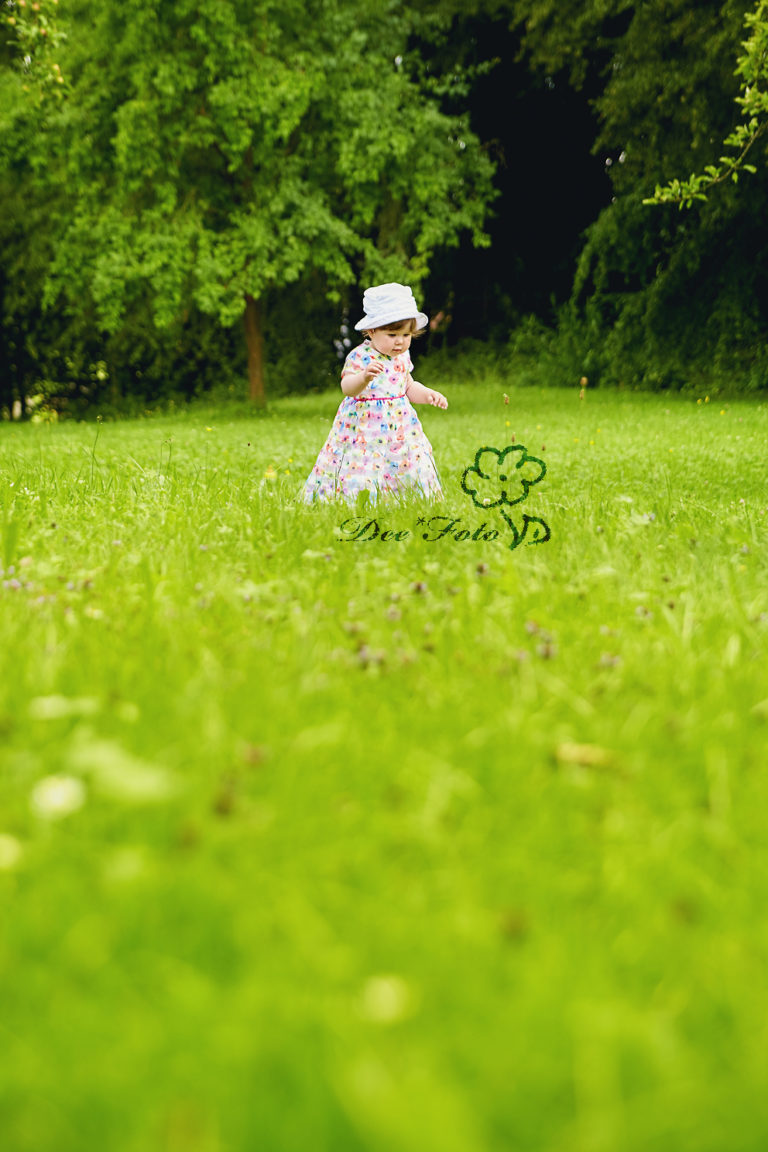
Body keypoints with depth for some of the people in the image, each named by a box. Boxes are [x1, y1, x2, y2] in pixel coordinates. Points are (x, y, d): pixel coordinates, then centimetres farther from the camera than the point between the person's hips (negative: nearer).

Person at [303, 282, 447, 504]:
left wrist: (428, 394, 7)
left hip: (400, 429, 6)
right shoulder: (360, 357, -13)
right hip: (364, 431, -6)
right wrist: (364, 377, -49)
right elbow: (347, 387, -29)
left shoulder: (402, 357, 9)